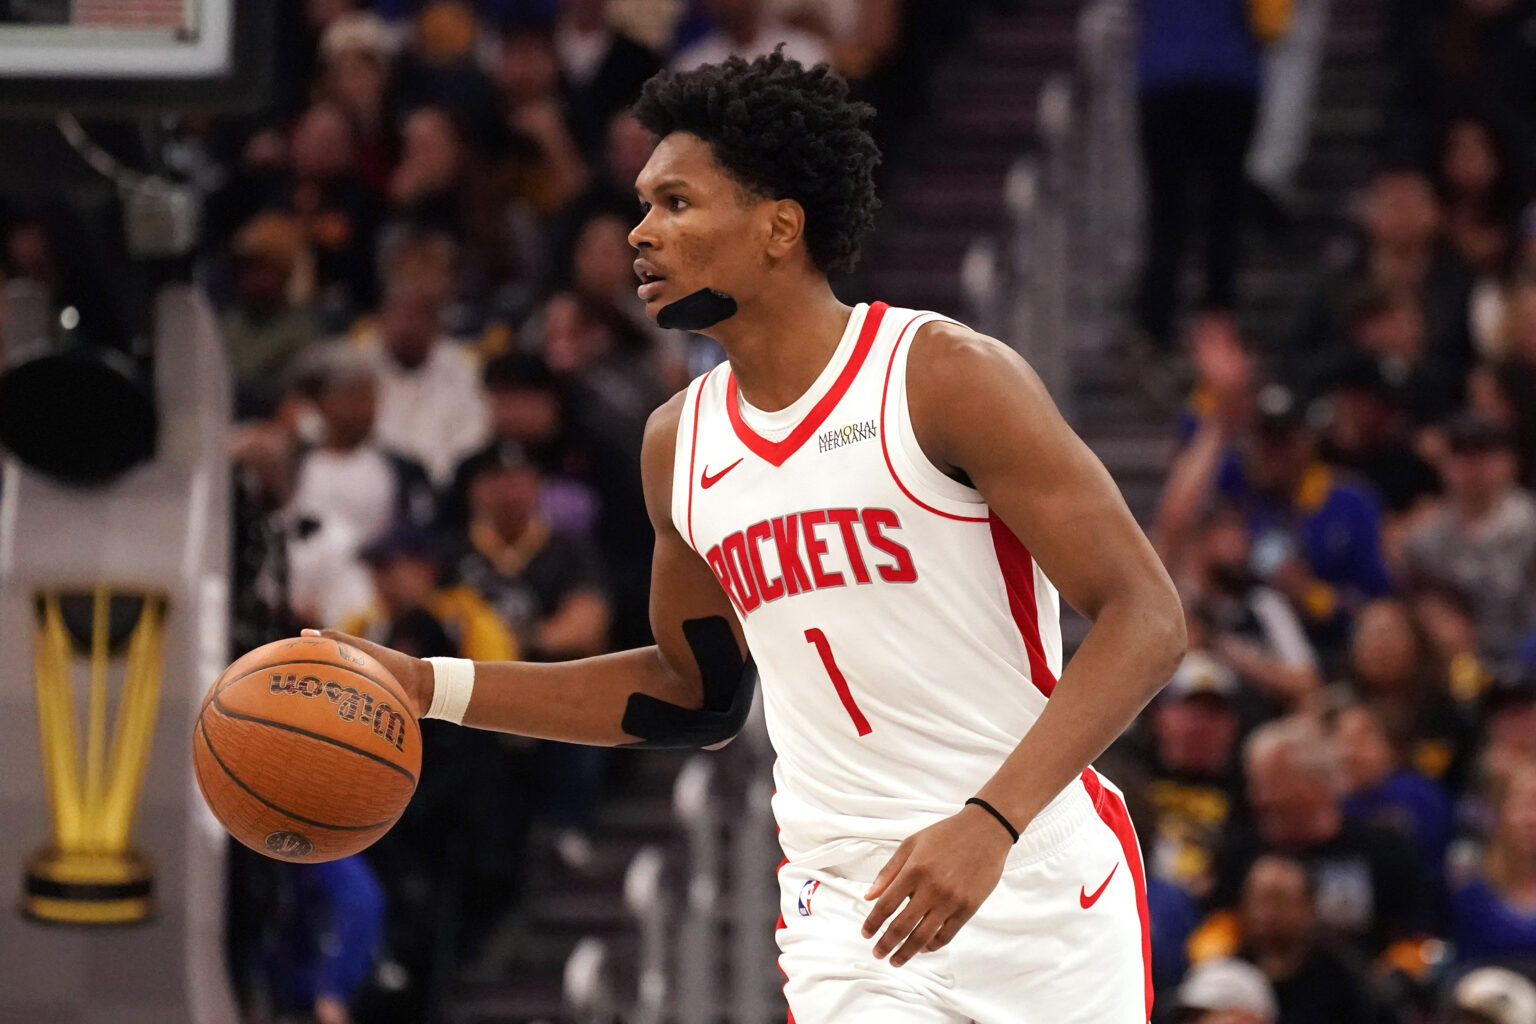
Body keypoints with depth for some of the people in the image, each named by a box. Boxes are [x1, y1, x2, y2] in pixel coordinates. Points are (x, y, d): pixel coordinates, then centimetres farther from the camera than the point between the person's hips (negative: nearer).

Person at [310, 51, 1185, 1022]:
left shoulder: (947, 377, -11)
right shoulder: (679, 445, 8)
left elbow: (1147, 618, -15)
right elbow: (696, 691, 22)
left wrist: (990, 823, -27)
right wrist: (430, 686, 13)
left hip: (1042, 893, -4)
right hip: (849, 908, 4)